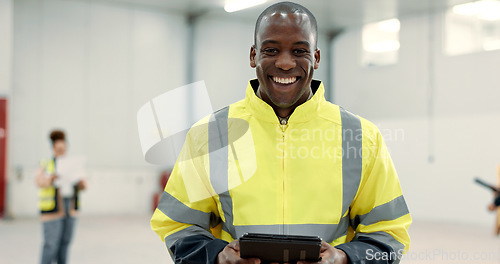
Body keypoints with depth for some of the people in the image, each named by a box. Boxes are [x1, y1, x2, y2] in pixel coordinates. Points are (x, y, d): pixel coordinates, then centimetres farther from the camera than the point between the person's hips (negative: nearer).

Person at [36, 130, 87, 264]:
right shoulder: (45, 165, 1)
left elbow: (83, 186, 7)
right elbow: (40, 182, -15)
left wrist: (81, 183, -17)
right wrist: (51, 179, -35)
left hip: (70, 212, 4)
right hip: (52, 212, -4)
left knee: (65, 244, 7)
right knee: (51, 245, -8)